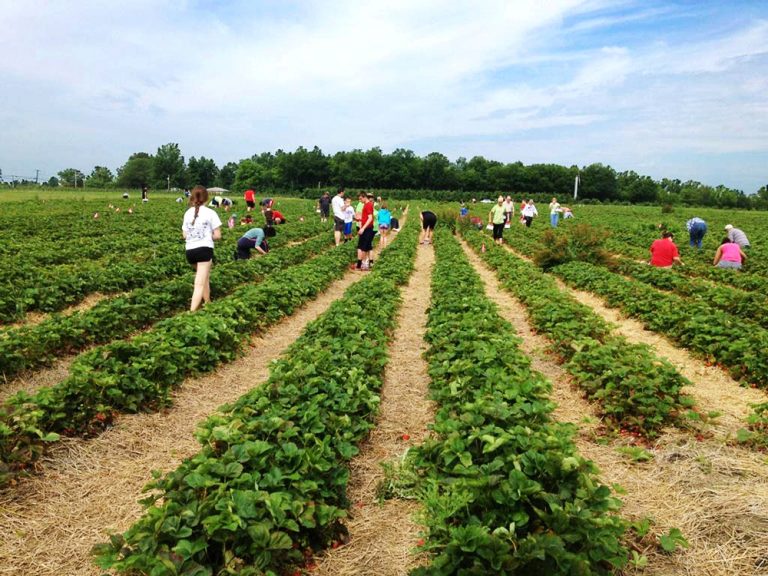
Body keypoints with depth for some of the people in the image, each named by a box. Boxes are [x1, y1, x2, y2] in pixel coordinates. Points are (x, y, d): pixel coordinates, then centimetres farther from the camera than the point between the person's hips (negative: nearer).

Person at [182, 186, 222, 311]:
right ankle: (192, 312, -17)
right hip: (204, 249, -5)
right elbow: (217, 235, -4)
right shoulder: (210, 213, -3)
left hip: (190, 251, 5)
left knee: (205, 277, 26)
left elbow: (185, 235, 11)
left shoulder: (188, 213, 10)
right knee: (200, 283, -7)